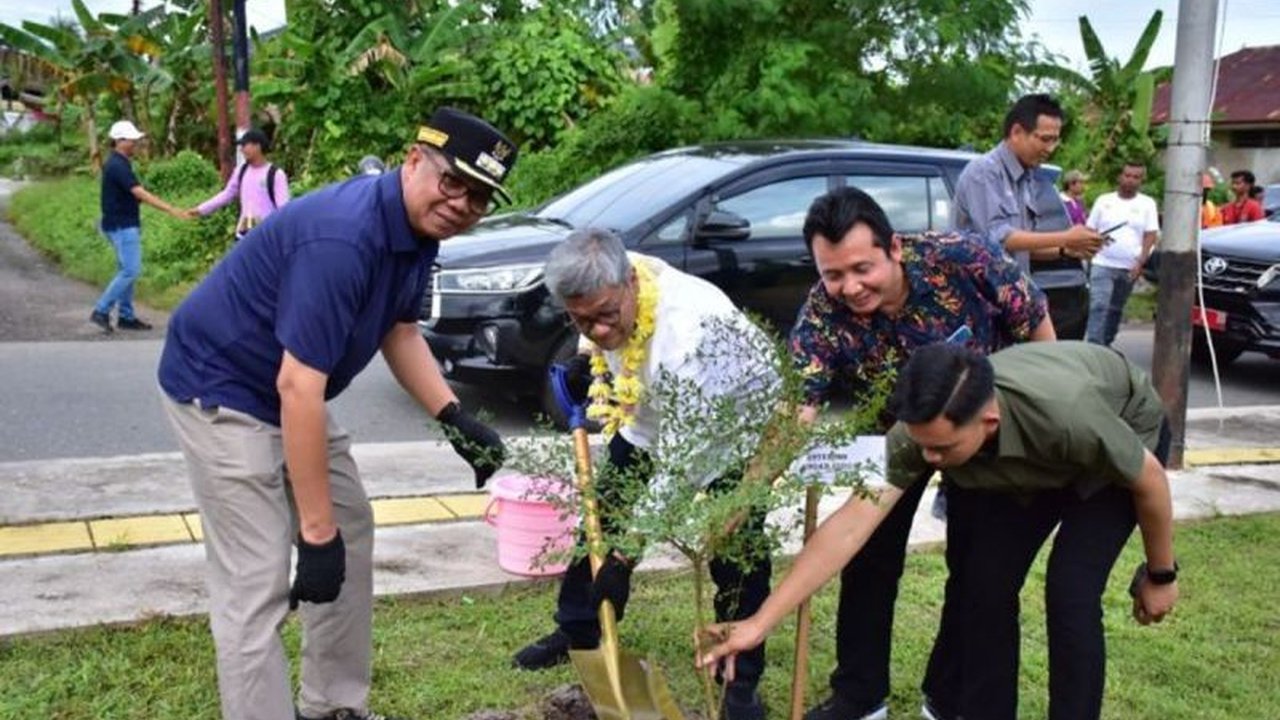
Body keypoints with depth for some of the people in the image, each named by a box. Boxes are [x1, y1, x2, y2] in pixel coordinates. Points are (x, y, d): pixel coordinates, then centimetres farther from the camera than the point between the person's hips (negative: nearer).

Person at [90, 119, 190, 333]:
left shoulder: (118, 164, 13)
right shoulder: (118, 166, -18)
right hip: (122, 226, -10)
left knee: (127, 270, 12)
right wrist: (171, 209, -30)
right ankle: (101, 311, -6)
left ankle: (126, 316, 17)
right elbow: (141, 194, -26)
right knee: (130, 271, -10)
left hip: (124, 225, 10)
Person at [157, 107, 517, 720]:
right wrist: (317, 532, -30)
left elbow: (399, 329, 10)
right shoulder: (342, 238, -32)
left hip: (289, 394, 10)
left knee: (351, 535, 14)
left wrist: (454, 418, -5)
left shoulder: (421, 228, -4)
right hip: (220, 392, -10)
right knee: (258, 584, -12)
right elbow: (298, 386, -34)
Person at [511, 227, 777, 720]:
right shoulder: (607, 293, -21)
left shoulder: (686, 329, -43)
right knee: (603, 522, 10)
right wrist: (590, 365, -11)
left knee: (737, 553, -12)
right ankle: (578, 632, 29)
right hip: (651, 420, 7)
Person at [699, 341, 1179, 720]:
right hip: (1024, 468, 4)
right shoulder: (920, 430, -34)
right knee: (986, 585, -7)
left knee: (1070, 592, -18)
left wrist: (1160, 575, -10)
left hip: (1124, 432, -3)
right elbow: (850, 524, -35)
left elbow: (1150, 479, -25)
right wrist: (761, 622, -38)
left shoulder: (1066, 414, -45)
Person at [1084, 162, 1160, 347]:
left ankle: (1105, 344, 21)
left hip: (1129, 268, 1)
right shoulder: (1104, 201, 7)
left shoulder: (1147, 204, 6)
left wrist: (1140, 262, -10)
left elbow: (1151, 235, 0)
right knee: (1098, 306, -14)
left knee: (1115, 310, 10)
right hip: (1102, 264, -1)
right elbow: (1090, 231, 11)